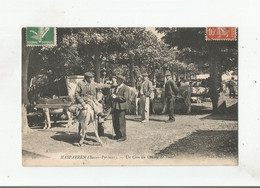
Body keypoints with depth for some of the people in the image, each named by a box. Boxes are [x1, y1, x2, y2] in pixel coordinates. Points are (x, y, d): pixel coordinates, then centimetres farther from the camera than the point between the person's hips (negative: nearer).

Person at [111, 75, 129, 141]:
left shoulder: (125, 88, -8)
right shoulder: (116, 87, 17)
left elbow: (125, 98, -15)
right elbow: (113, 95, 20)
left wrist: (116, 97, -14)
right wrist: (113, 96, -3)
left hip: (121, 107, -8)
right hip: (115, 107, 8)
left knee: (121, 122, -3)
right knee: (115, 122, 10)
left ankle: (123, 136, 5)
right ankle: (117, 135, 22)